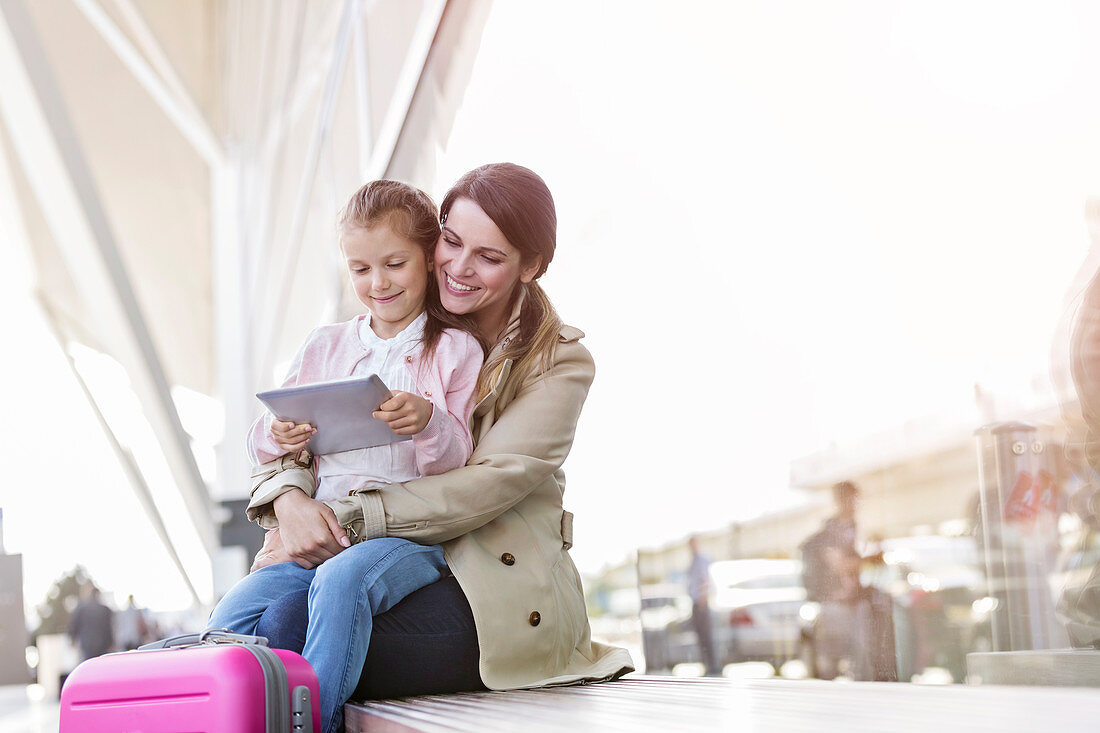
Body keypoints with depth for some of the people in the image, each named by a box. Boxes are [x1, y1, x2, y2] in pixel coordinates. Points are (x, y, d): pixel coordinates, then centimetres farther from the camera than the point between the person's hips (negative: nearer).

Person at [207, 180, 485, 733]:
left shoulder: (455, 351, 8)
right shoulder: (324, 346, 18)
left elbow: (453, 465, 1)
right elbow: (265, 446, 20)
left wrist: (428, 423, -21)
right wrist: (277, 437, -4)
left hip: (413, 531, -4)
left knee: (342, 580, -36)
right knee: (234, 614, -21)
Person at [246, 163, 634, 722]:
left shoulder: (561, 362, 0)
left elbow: (489, 484, -15)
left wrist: (344, 517, -23)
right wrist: (290, 497, -19)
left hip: (500, 593, -4)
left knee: (291, 627, -28)